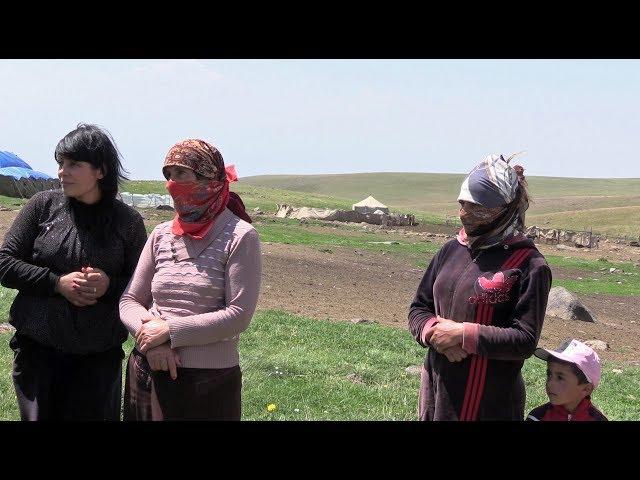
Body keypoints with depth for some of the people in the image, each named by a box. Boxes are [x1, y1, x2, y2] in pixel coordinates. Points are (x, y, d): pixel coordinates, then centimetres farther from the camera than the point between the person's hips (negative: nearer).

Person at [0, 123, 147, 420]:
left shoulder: (127, 220, -1)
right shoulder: (44, 205, 1)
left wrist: (109, 286, -18)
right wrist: (58, 282, -13)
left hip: (99, 355, 0)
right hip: (36, 348, 1)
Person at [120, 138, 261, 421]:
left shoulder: (240, 238, -9)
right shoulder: (161, 235, 5)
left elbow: (238, 316, -15)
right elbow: (129, 300, 7)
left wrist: (169, 329, -15)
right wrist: (150, 336, -12)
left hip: (208, 379, -4)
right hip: (147, 373, 4)